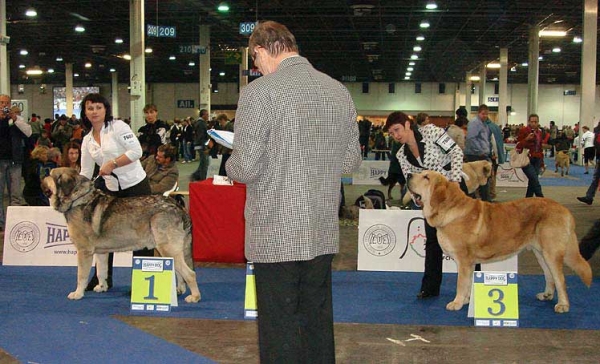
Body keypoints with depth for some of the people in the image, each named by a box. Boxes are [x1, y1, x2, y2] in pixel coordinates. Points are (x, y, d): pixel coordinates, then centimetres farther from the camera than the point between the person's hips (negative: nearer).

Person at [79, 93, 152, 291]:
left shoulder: (118, 126, -7)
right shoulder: (87, 141, 10)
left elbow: (136, 151, -15)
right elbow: (85, 172, 11)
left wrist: (112, 163, -17)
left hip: (135, 185, -6)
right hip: (111, 189, 6)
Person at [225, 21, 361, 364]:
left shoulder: (260, 92, -13)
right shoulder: (340, 92, 6)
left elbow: (246, 169, -15)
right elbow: (352, 160, 12)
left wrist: (231, 165, 7)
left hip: (276, 233, -6)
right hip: (324, 232, 6)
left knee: (280, 327, 5)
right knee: (318, 322, 17)